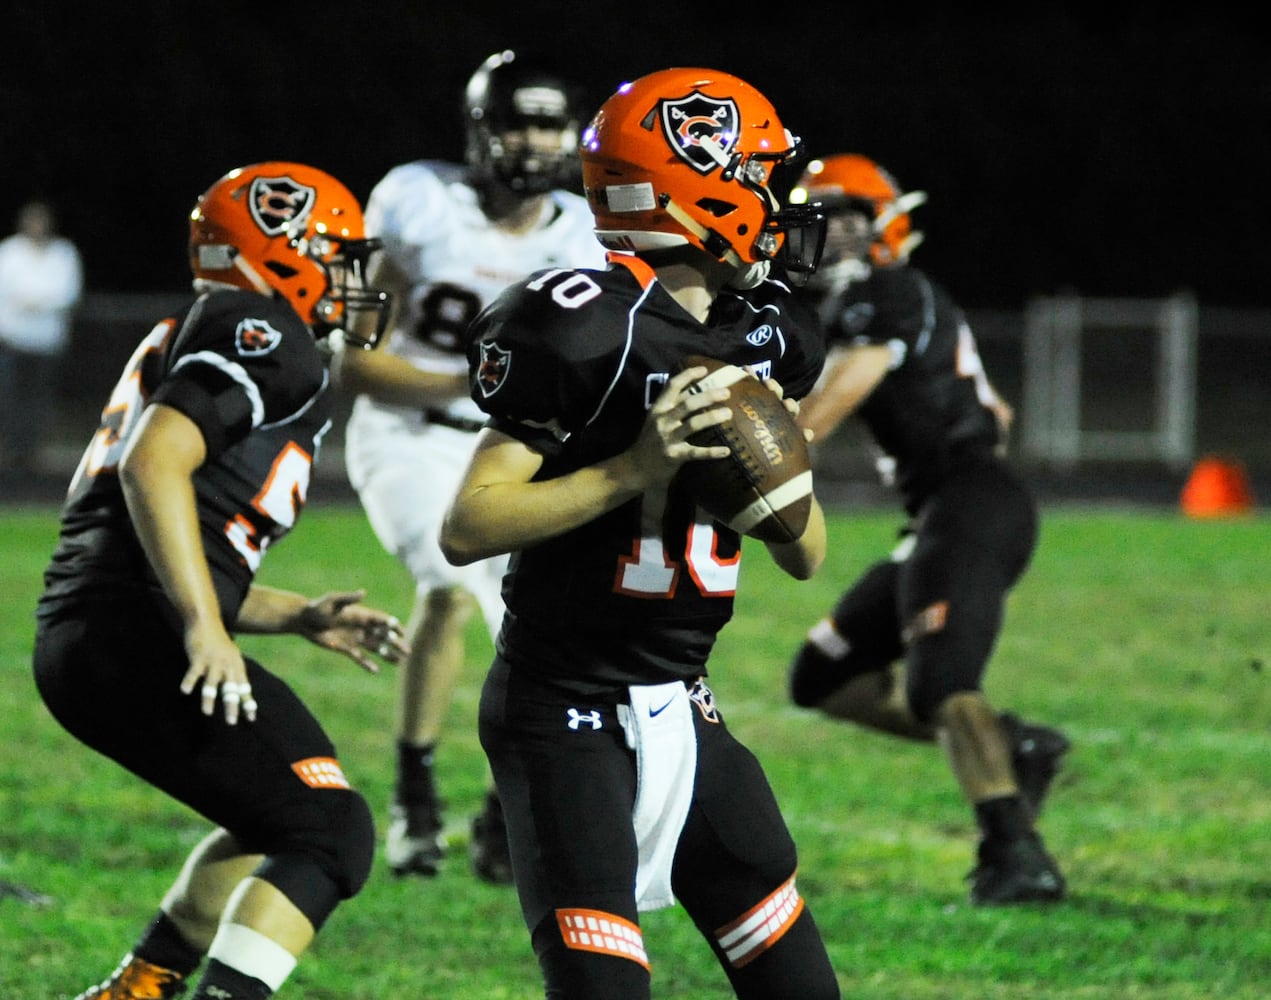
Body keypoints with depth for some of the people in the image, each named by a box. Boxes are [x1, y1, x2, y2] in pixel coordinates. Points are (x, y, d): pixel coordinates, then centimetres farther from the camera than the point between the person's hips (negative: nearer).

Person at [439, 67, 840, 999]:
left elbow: (807, 558, 12)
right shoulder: (593, 330, -18)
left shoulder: (764, 338, 6)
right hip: (569, 717, -8)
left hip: (684, 713, 8)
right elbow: (467, 529, -20)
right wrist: (634, 469, -26)